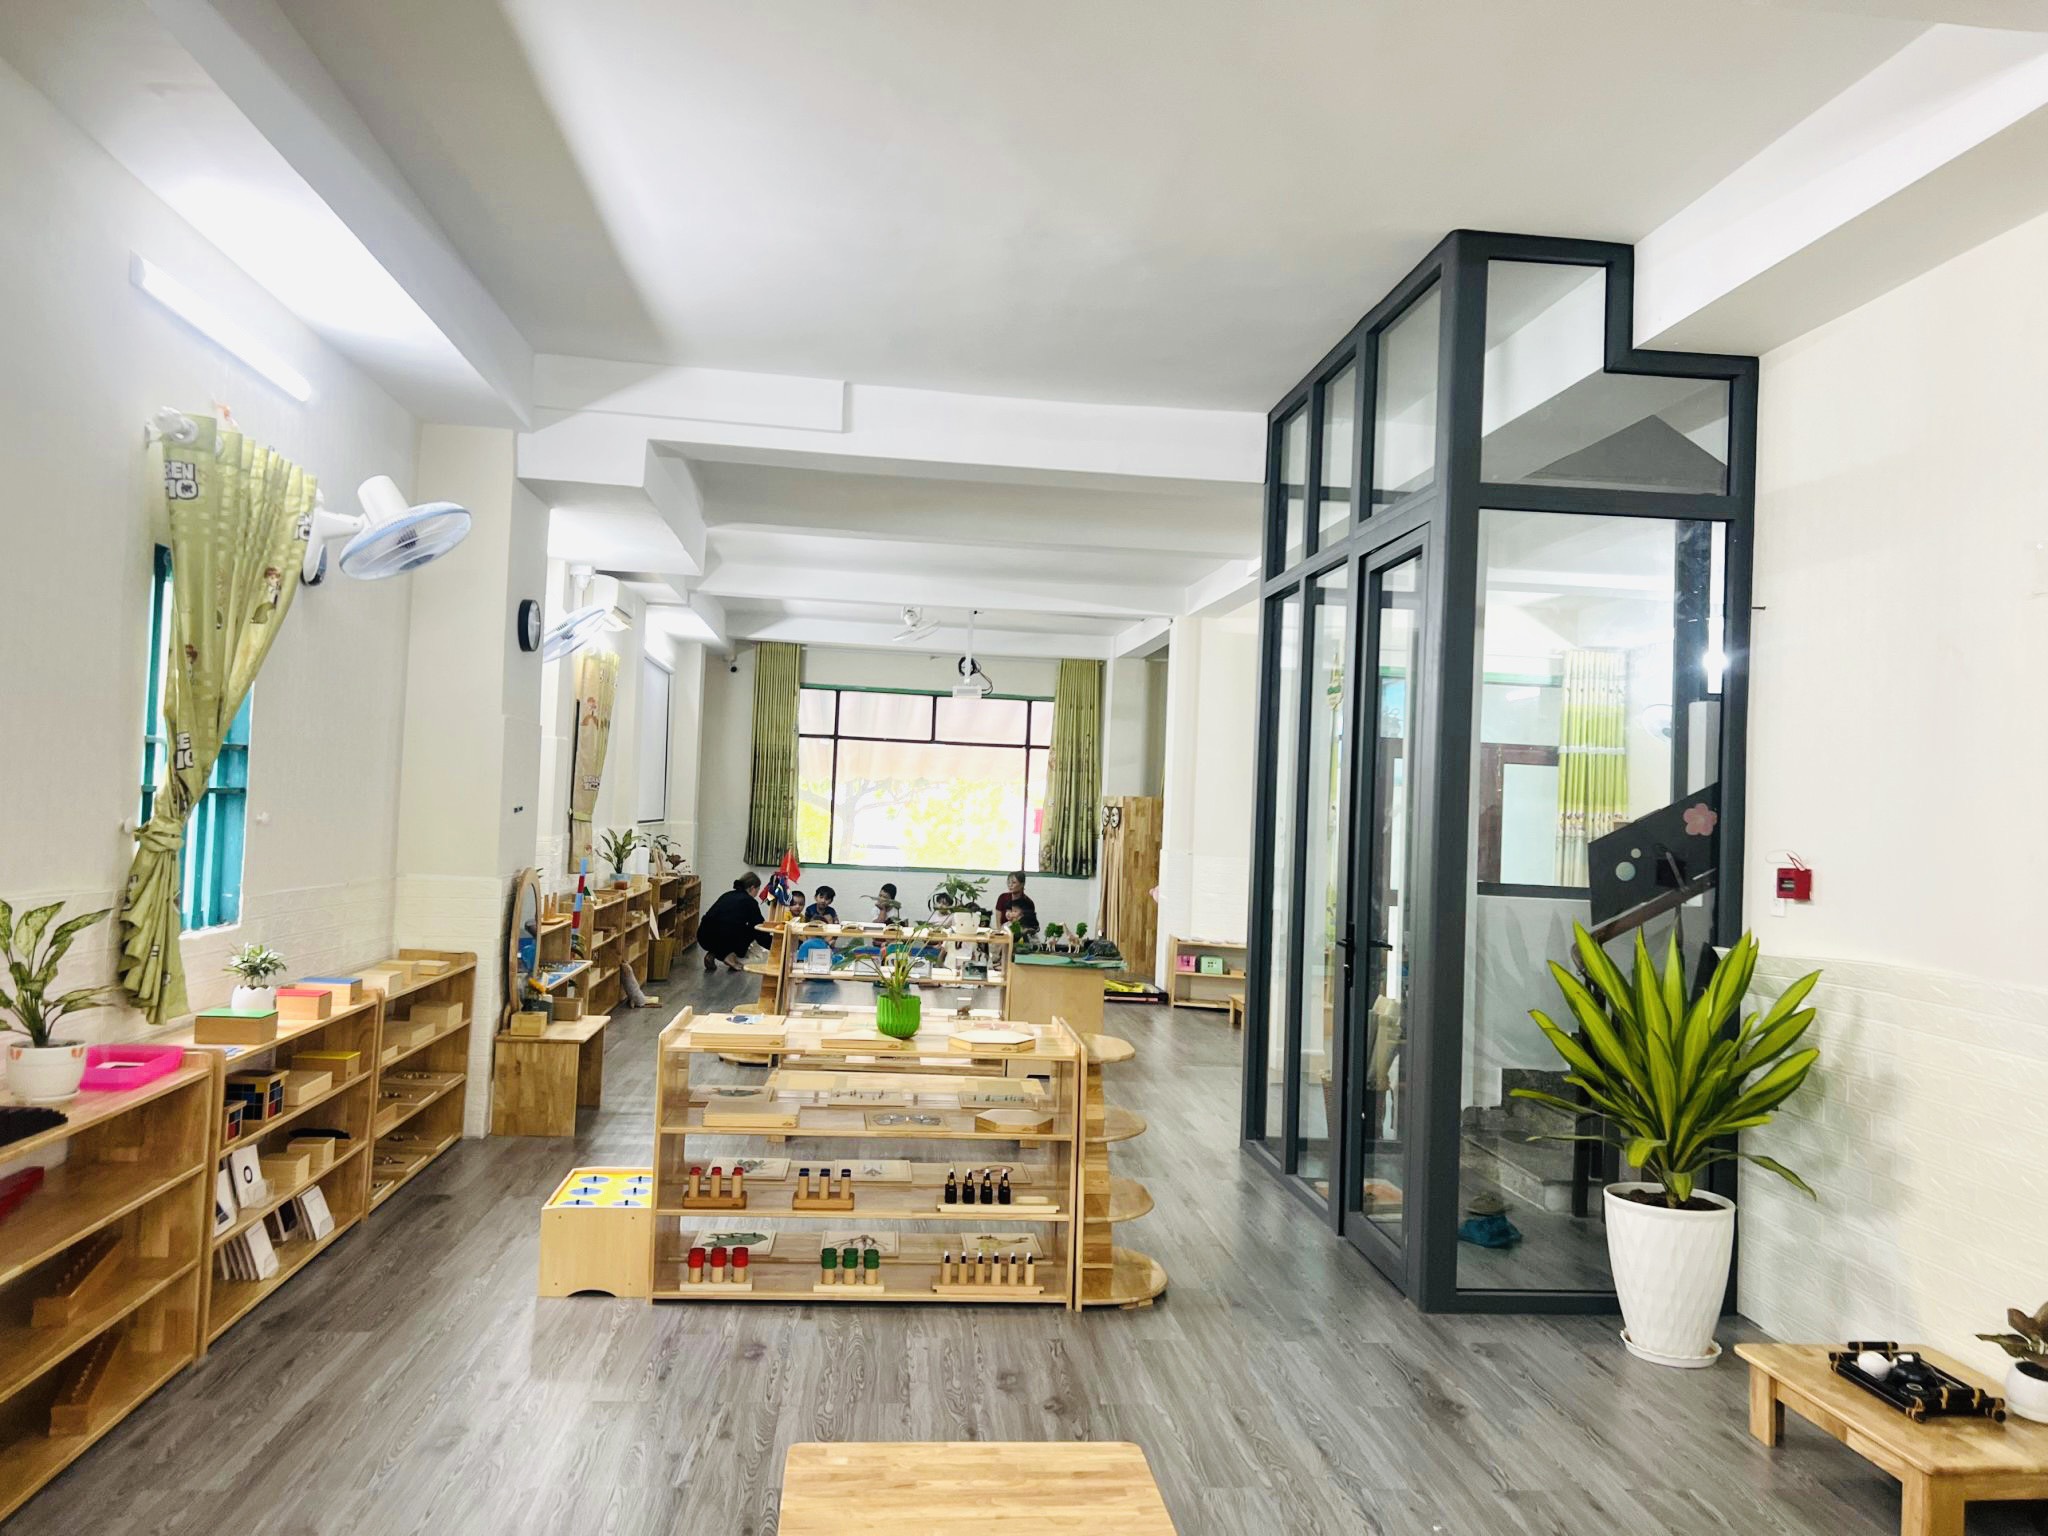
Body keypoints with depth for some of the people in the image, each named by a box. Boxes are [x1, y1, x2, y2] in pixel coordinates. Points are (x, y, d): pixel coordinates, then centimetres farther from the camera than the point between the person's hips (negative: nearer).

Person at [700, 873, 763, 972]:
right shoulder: (750, 902, 7)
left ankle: (712, 954, 15)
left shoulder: (727, 895, 26)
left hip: (704, 938, 6)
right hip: (721, 939, -6)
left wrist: (743, 943, 54)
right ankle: (731, 956, 9)